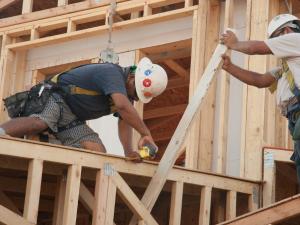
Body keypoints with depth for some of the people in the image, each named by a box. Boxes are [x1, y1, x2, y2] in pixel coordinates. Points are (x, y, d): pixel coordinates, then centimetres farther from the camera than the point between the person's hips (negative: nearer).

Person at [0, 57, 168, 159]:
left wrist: (129, 151, -8)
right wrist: (146, 133, -33)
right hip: (55, 99, -9)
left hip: (72, 121, 9)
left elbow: (125, 122, 9)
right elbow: (122, 106, -37)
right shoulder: (113, 73, -22)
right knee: (39, 123, -40)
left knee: (99, 153, -9)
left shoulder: (127, 92, 9)